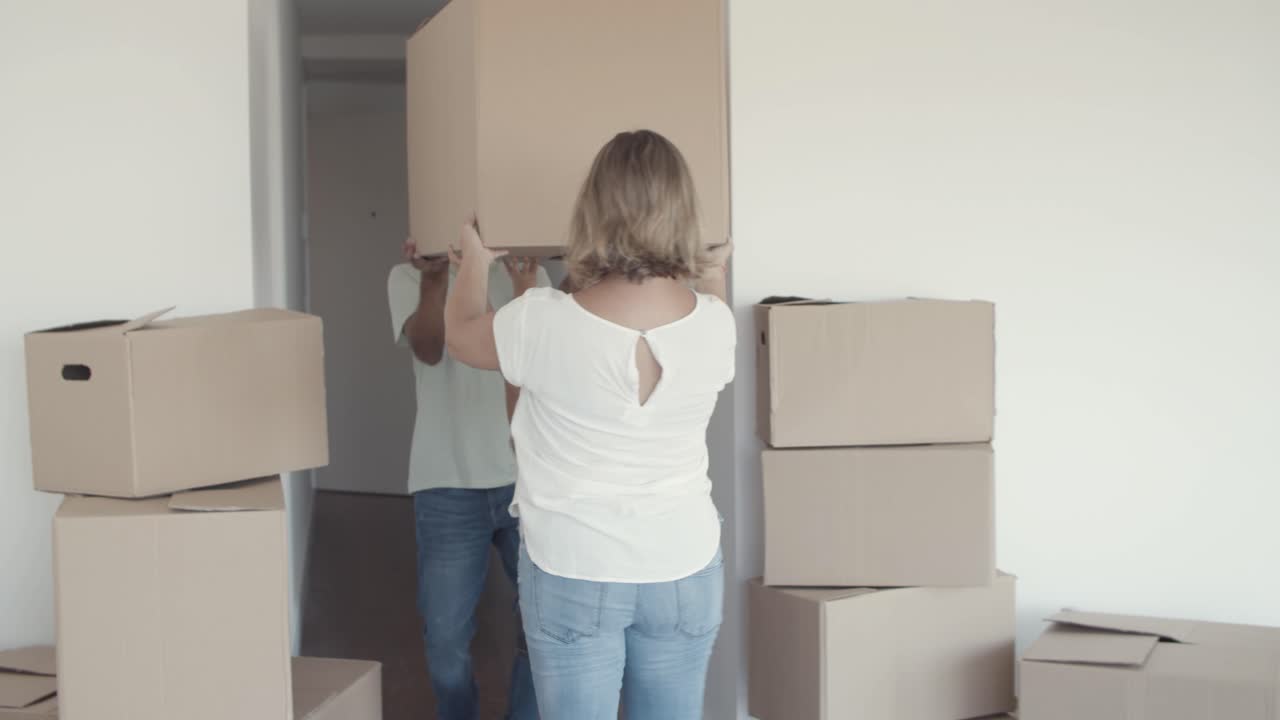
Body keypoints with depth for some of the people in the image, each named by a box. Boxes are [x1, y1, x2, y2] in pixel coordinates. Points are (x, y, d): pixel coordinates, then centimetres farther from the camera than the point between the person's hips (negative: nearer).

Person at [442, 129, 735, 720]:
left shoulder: (546, 323, -18)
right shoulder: (713, 322, -10)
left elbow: (460, 336, 5)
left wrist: (475, 261, 23)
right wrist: (714, 282, 33)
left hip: (572, 574, -2)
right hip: (683, 571, 3)